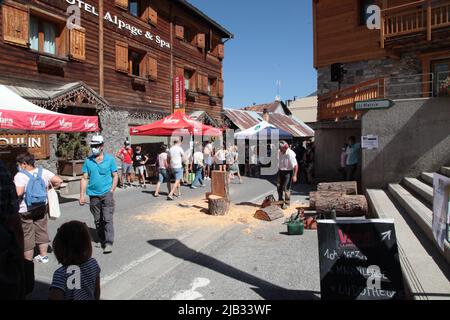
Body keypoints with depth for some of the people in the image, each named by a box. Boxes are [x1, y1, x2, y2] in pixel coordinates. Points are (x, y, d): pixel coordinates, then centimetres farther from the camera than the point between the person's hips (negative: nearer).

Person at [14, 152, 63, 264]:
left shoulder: (20, 176, -18)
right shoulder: (43, 172, -3)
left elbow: (18, 193, -28)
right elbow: (59, 181, -6)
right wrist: (50, 188, 8)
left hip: (25, 211, -5)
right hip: (41, 208, 5)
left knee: (27, 235, 8)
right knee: (42, 231, 17)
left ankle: (28, 260, 19)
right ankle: (43, 256, 27)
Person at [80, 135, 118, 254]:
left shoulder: (110, 159, 1)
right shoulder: (88, 161, 6)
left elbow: (115, 176, 3)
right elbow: (84, 178, 7)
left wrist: (111, 190, -7)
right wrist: (82, 195, 2)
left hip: (106, 194, -3)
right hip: (93, 195, 3)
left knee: (107, 219, -9)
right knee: (98, 220, 11)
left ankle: (109, 243, -7)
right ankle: (102, 240, 26)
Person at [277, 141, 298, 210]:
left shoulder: (290, 154, -22)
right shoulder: (279, 152, -1)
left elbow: (296, 165, -20)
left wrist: (294, 176, -22)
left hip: (288, 172, -7)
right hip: (280, 171, 7)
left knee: (286, 188, -6)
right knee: (279, 187, 12)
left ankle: (287, 203, 8)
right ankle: (280, 201, 27)